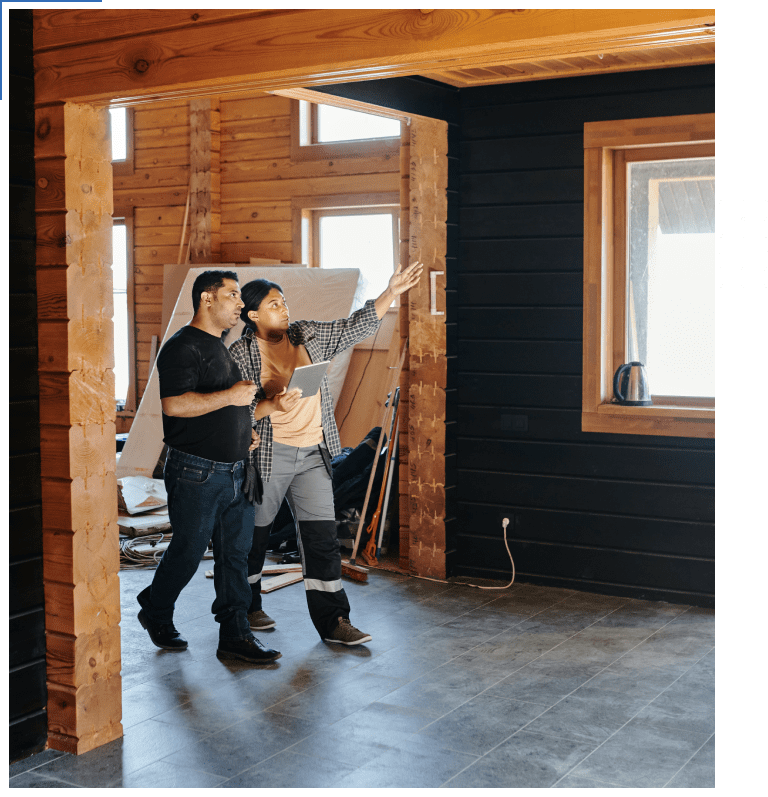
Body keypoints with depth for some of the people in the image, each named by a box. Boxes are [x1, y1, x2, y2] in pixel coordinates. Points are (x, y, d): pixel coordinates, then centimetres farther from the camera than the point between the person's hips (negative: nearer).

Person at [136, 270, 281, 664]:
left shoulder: (224, 347, 17)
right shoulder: (183, 346, -12)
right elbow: (173, 405, -25)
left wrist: (244, 429, 14)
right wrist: (230, 397, -24)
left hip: (235, 470, 8)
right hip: (196, 472, -8)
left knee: (236, 553, 7)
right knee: (188, 551, 4)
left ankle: (235, 635, 12)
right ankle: (155, 613, 28)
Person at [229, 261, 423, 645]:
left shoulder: (307, 335, 8)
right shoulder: (240, 354, -7)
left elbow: (356, 326, 9)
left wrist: (391, 292, 0)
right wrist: (274, 405, -26)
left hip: (313, 454, 4)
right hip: (268, 455, -4)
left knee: (322, 536, 1)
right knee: (254, 534, 10)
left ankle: (333, 621, 5)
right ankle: (247, 607, 32)